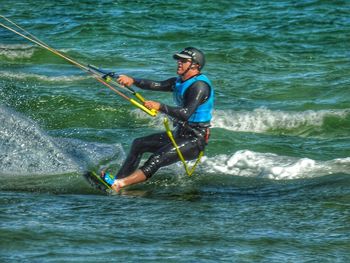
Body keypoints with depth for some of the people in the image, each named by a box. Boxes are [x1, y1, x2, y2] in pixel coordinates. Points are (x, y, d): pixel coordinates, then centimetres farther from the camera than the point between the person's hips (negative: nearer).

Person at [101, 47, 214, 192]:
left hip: (195, 140, -10)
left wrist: (160, 107, -35)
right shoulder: (179, 82, 13)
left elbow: (186, 114, -29)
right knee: (139, 144, 11)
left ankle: (118, 184, -36)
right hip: (180, 134, 10)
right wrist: (133, 81, -13)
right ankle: (119, 178, 4)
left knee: (157, 159, -25)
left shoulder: (199, 85, -17)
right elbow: (157, 85, 1)